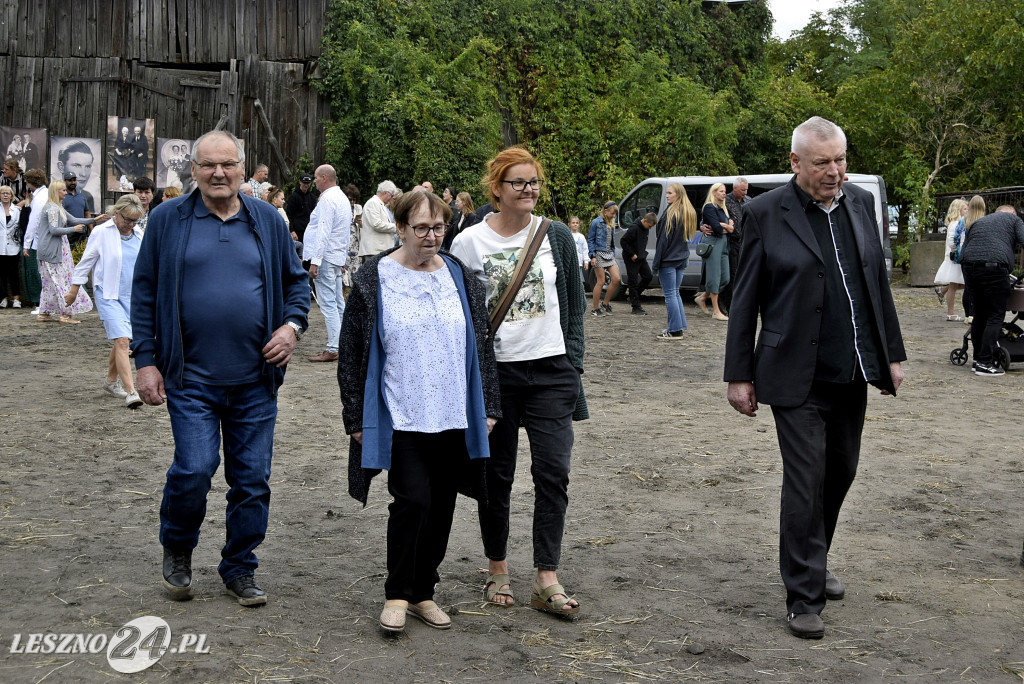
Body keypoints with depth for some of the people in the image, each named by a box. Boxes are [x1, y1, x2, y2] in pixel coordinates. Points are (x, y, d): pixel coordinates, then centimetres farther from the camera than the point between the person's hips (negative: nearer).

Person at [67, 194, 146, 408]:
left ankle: (111, 381, 33)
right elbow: (86, 262, 1)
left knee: (121, 340, 12)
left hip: (131, 295, 6)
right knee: (122, 340, -16)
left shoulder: (139, 235, 10)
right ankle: (130, 392, -21)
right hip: (108, 295, -5)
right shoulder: (101, 232, -5)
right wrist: (74, 289, 4)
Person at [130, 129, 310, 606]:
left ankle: (240, 569, 23)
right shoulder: (168, 219, 3)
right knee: (193, 469, -12)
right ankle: (177, 549, 17)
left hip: (256, 379, 2)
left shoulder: (267, 220, 8)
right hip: (191, 378, -2)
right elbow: (144, 292, 5)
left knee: (252, 479, 6)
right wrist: (145, 360, -2)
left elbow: (296, 282, 16)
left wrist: (292, 324, -3)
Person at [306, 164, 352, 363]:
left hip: (326, 257, -10)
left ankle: (332, 349, -11)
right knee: (338, 303, 12)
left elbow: (323, 232, -20)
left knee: (328, 304, -9)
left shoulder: (327, 199, -14)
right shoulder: (343, 198, 17)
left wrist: (315, 261, -21)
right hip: (338, 257, 10)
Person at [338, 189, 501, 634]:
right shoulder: (375, 280, -2)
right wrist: (356, 417, -4)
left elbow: (482, 344, 13)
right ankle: (397, 595, 4)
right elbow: (353, 351, -1)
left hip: (453, 417, 4)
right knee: (413, 500, -12)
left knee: (441, 505, 8)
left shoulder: (460, 277, 9)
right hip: (400, 418, -4)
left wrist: (488, 407, 8)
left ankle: (423, 592, 22)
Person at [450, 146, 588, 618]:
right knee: (497, 474, 7)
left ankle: (547, 581, 0)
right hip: (495, 372, -1)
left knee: (553, 472, -5)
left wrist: (573, 363, 5)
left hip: (552, 371, 1)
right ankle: (497, 571, 23)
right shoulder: (469, 243, -1)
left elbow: (575, 305, 12)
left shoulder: (557, 236, 6)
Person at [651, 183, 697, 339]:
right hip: (682, 259, 8)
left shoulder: (671, 213, -15)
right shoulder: (689, 213, 11)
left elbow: (664, 239, -16)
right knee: (675, 293, 17)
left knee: (670, 294, -4)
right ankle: (679, 327, 19)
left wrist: (656, 262, -12)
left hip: (668, 260, -8)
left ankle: (675, 330, -4)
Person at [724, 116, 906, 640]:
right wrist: (739, 375, -5)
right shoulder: (766, 214, -7)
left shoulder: (861, 203, 8)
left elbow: (878, 284, 14)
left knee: (840, 474, 14)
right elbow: (745, 301, -4)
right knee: (806, 482, -4)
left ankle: (812, 564, 34)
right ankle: (805, 597, 5)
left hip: (853, 375, 5)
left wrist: (892, 354, 13)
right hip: (798, 377, -5)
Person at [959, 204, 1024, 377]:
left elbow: (962, 253, 25)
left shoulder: (976, 223, 31)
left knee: (979, 315, 16)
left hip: (969, 267, 5)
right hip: (995, 267, -5)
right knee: (995, 316, -2)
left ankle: (978, 359, 20)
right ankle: (985, 363, -7)